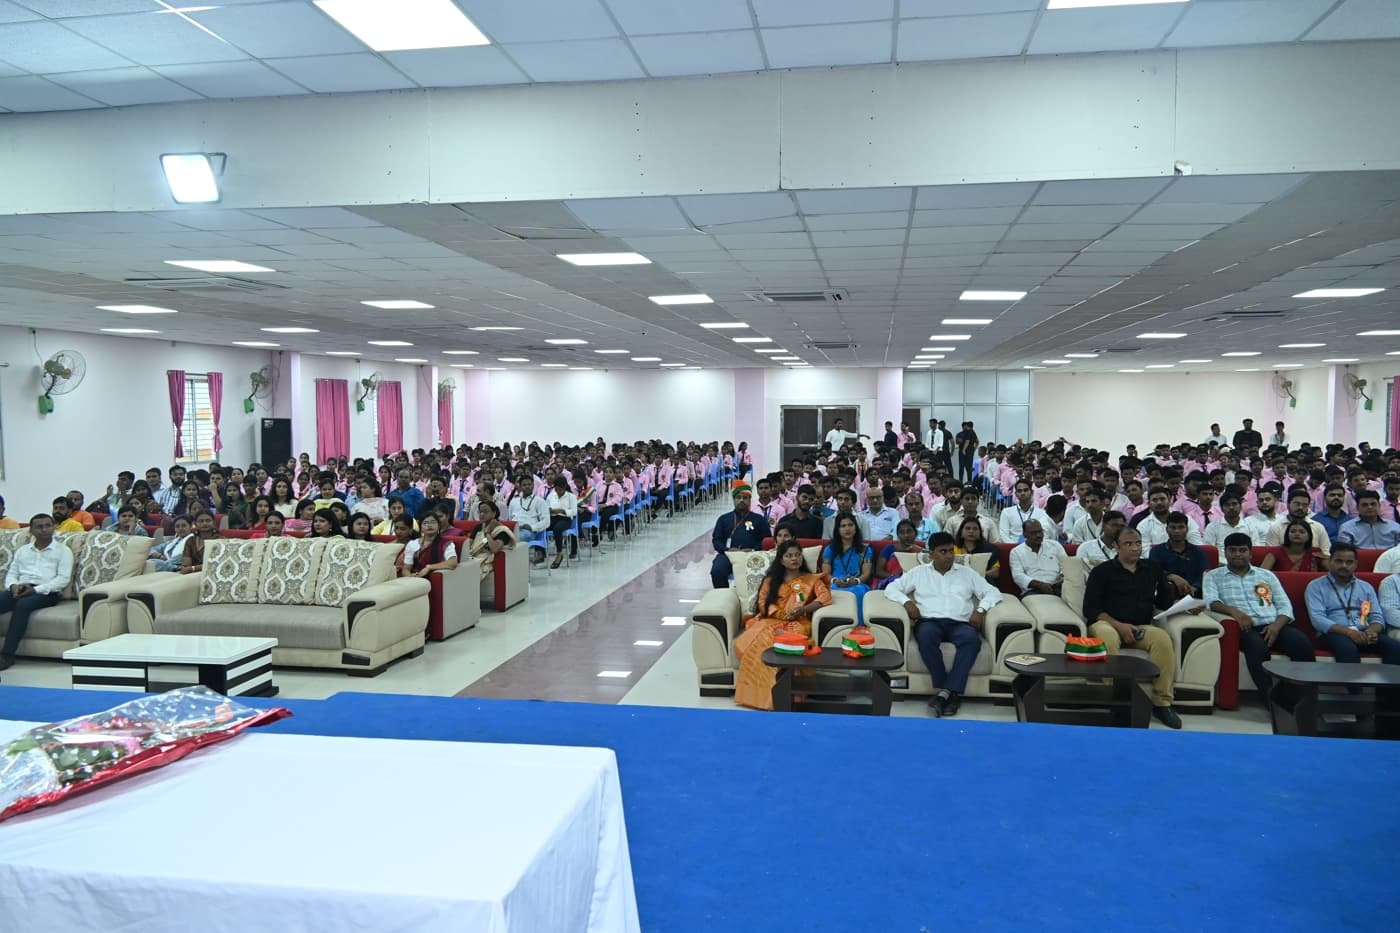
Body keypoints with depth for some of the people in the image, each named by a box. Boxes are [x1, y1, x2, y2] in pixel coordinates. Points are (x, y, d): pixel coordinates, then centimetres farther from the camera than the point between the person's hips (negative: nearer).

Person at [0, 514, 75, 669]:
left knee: (22, 605, -36)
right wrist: (13, 585, -6)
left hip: (47, 592, -4)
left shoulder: (63, 550, 10)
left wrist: (36, 589, -14)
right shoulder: (22, 550, 25)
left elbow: (63, 579, -2)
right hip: (20, 589, 4)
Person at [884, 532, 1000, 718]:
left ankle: (945, 692, -36)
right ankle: (951, 693, -31)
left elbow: (992, 592, 17)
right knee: (926, 635, -38)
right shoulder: (919, 572, 17)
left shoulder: (966, 573, 20)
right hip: (930, 621, -1)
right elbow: (892, 588, 13)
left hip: (960, 623, 1)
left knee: (972, 639, -35)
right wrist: (907, 602, -7)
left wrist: (981, 610, -3)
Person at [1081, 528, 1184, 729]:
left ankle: (1162, 703, -22)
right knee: (1108, 638, -38)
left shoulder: (1152, 570, 18)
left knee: (1163, 638, -30)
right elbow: (1090, 608, -4)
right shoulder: (1103, 571, 5)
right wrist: (1119, 626, -15)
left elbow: (1165, 602, 18)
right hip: (1107, 623, -3)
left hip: (1141, 627, 3)